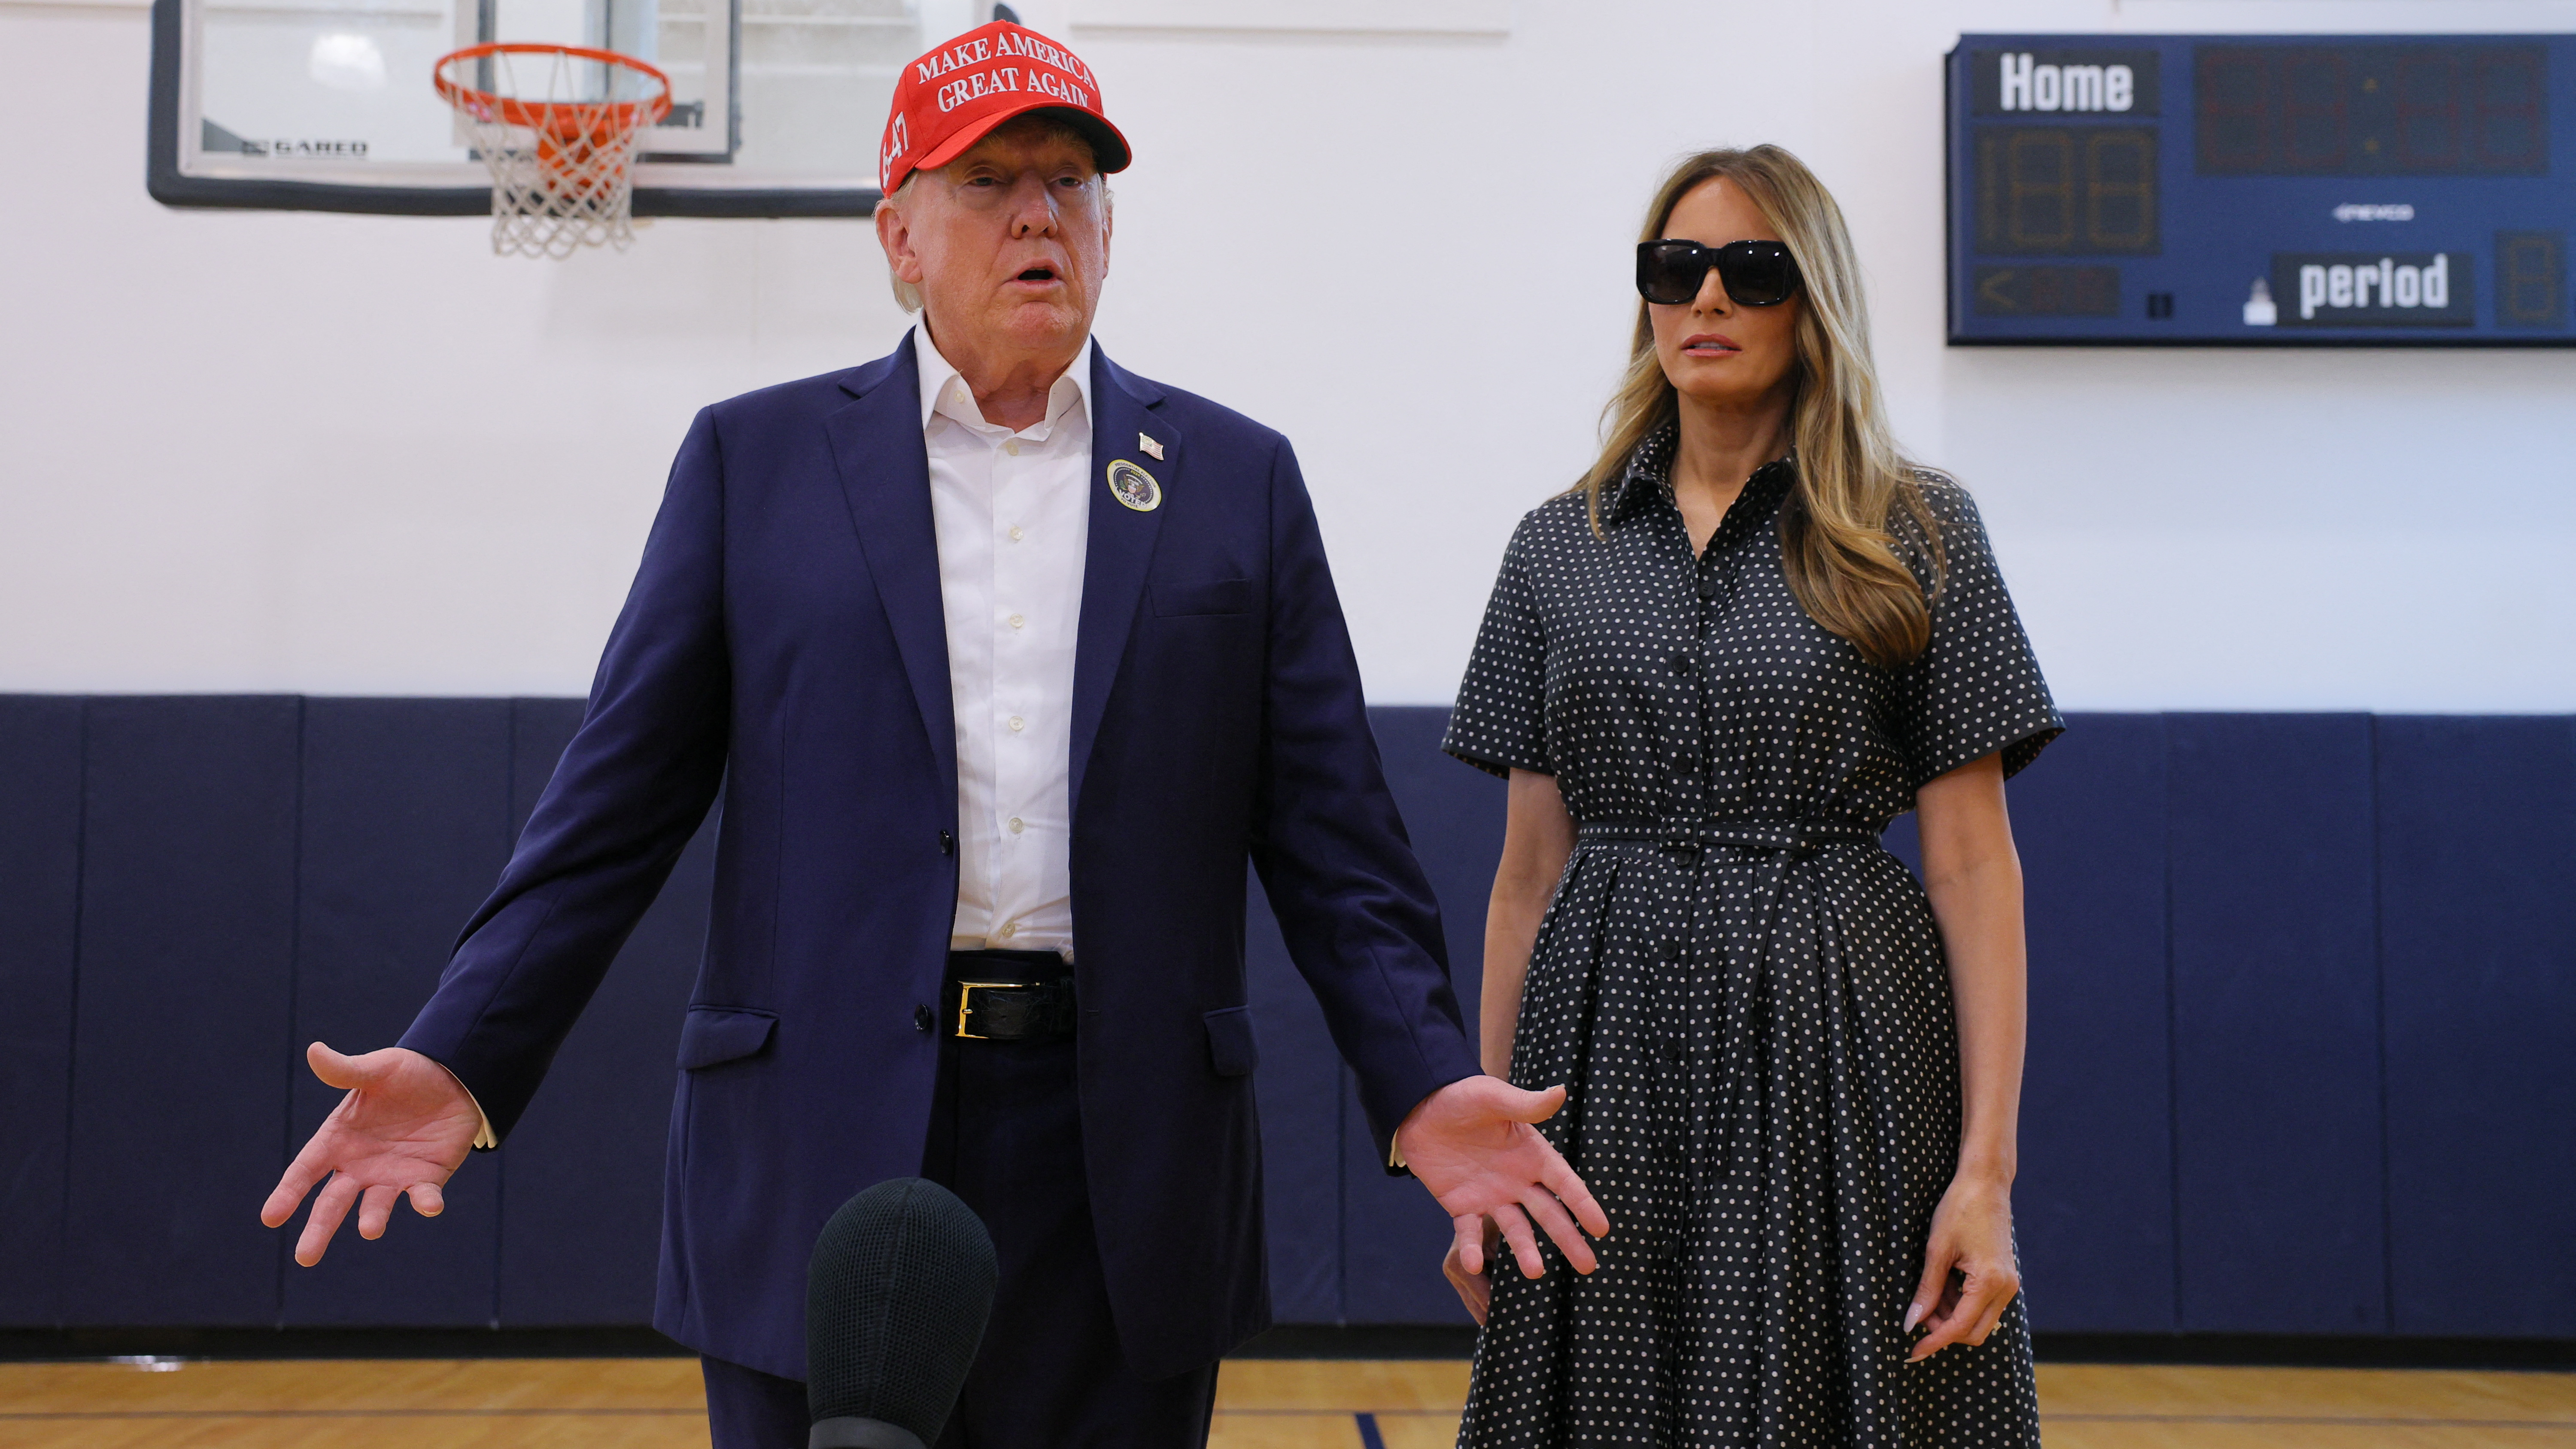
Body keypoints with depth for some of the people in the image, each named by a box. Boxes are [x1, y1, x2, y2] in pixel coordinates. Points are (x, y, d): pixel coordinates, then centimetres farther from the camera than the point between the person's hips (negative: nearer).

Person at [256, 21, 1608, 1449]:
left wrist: (1422, 1082, -8)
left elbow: (1328, 836, 4)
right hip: (818, 1154, 0)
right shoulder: (755, 459, 7)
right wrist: (461, 1059, -7)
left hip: (1126, 1164, 1)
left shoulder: (1238, 478, 8)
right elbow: (614, 809, 4)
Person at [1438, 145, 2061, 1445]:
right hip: (1612, 1056, 2)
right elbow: (1528, 872, 9)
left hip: (1840, 1050, -2)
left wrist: (1987, 1167, -10)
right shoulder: (1558, 548, 9)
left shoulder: (1919, 535, 2)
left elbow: (1974, 867, -2)